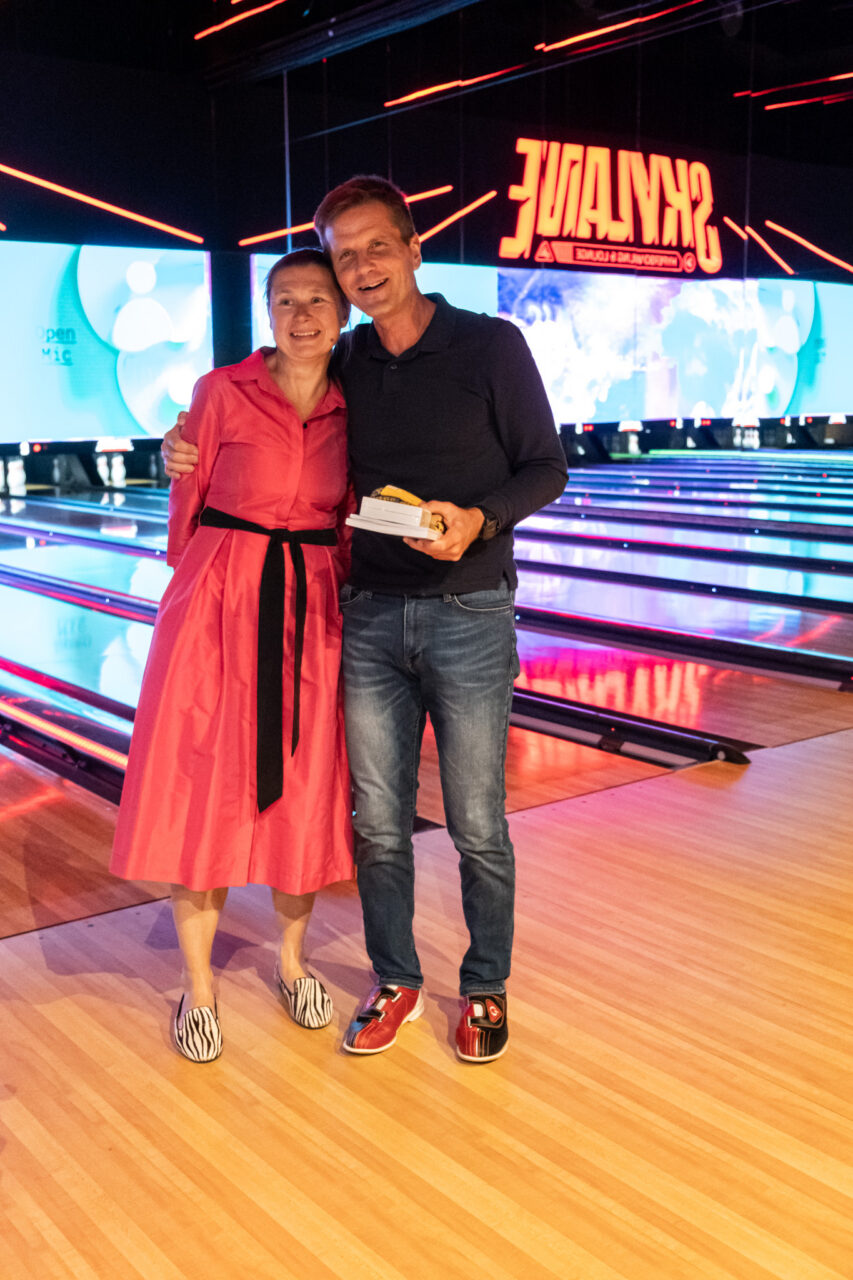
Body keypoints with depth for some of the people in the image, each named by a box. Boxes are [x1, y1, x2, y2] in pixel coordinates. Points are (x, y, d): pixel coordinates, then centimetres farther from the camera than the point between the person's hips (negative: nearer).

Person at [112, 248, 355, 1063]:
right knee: (205, 793, 2)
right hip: (219, 601, -2)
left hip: (313, 609, 3)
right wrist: (196, 583, 9)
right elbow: (188, 506, 4)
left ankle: (291, 960, 31)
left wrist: (341, 597, 5)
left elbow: (351, 523, 11)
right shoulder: (223, 391, -3)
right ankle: (198, 987, 17)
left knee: (303, 795, 10)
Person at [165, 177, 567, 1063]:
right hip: (369, 616, 3)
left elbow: (545, 467, -1)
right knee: (377, 822, 10)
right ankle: (396, 982, 29)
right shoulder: (340, 367, 6)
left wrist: (479, 521, -20)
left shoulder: (491, 348, -5)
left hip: (468, 615, -3)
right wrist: (192, 448, -2)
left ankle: (485, 989, 27)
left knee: (476, 826, 7)